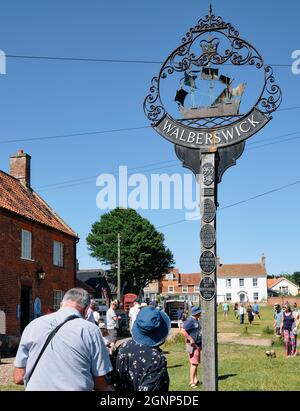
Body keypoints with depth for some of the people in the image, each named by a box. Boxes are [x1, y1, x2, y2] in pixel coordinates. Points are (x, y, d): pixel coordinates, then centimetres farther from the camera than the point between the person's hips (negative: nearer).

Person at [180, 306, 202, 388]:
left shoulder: (197, 320, 14)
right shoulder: (190, 320, -18)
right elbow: (182, 330, -27)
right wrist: (190, 339, -26)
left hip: (198, 344, 10)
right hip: (193, 345, -10)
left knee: (196, 363, 15)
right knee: (194, 363, -10)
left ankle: (195, 379, 24)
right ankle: (192, 382, -6)